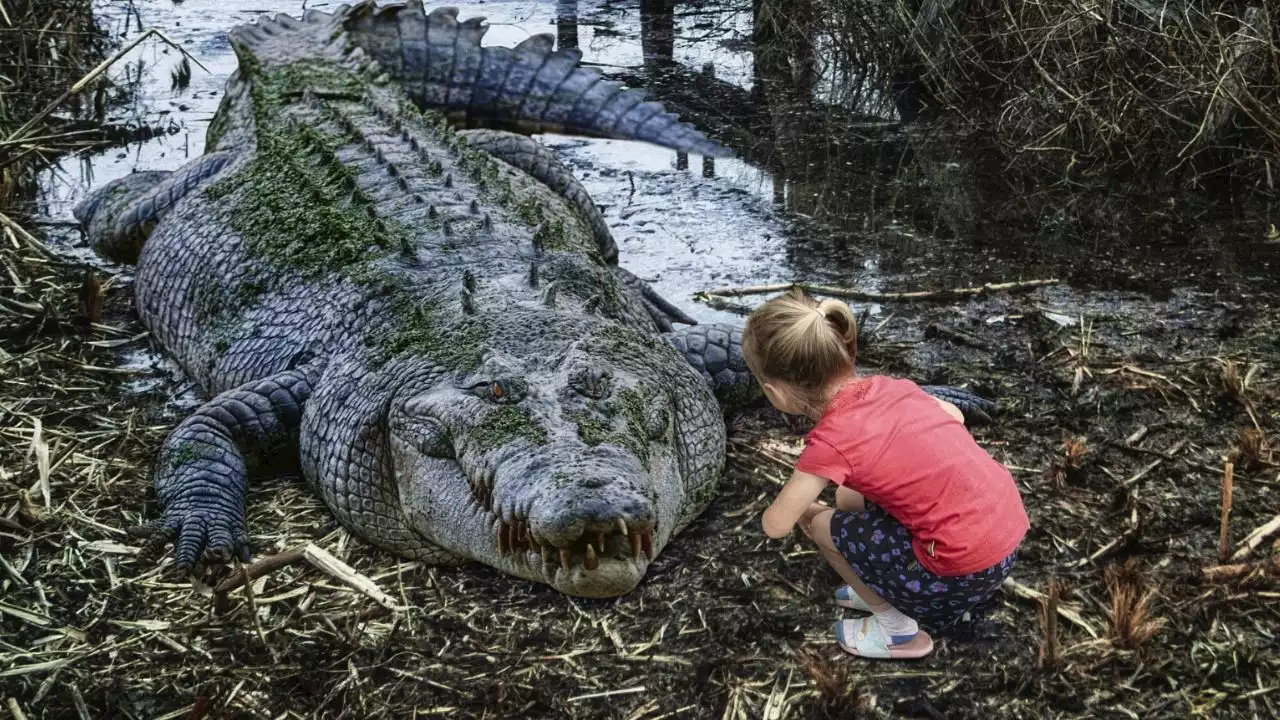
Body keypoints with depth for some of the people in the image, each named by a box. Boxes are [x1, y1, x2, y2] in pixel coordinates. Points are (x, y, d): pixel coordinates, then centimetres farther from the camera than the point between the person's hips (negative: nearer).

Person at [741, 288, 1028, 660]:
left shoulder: (831, 442, -16)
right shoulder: (887, 386, 4)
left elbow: (775, 525, -8)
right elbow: (955, 416, 22)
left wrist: (804, 510, 14)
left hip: (967, 572, -7)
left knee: (825, 526, 8)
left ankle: (897, 629, 18)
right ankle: (888, 594, 30)